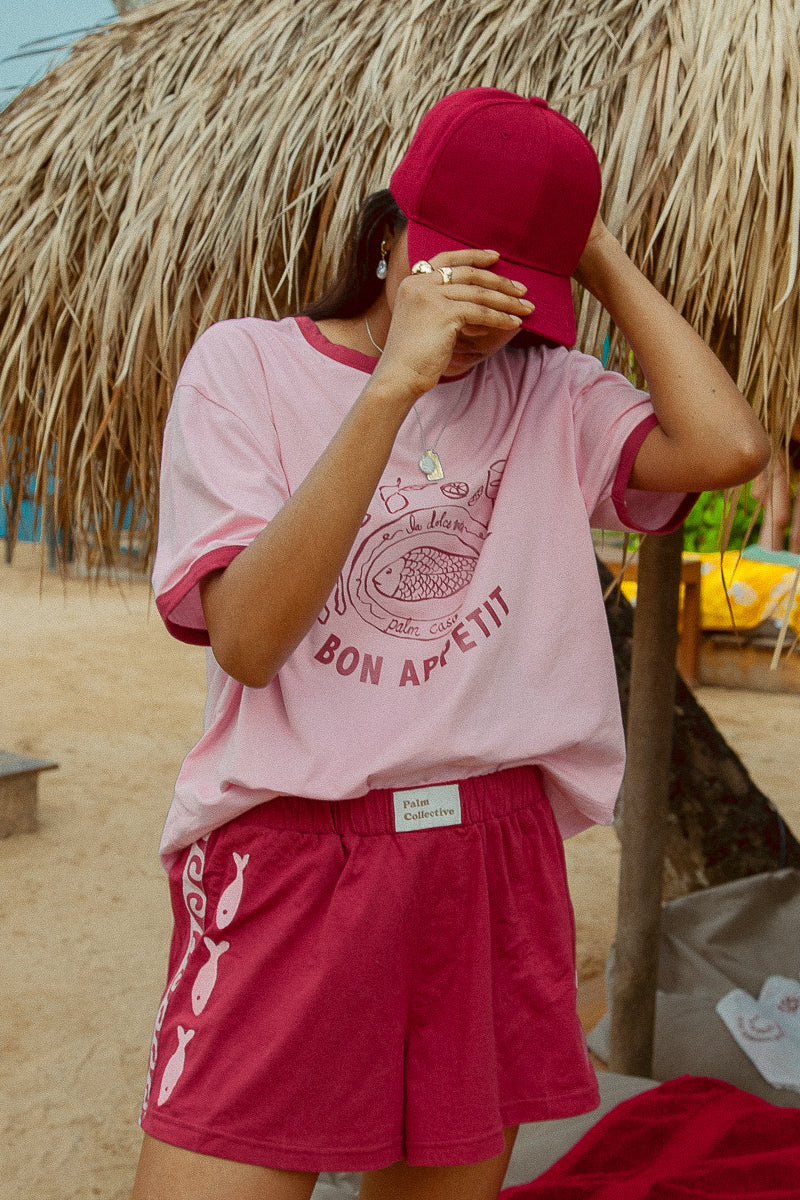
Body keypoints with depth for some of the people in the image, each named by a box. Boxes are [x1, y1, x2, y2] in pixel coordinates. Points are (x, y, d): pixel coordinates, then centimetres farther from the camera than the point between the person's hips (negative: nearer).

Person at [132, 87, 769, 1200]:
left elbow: (730, 447, -12)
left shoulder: (549, 391, 7)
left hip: (498, 857, 3)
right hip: (289, 859, -2)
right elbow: (248, 636, -14)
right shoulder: (244, 363, 0)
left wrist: (607, 262, -2)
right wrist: (393, 384, -19)